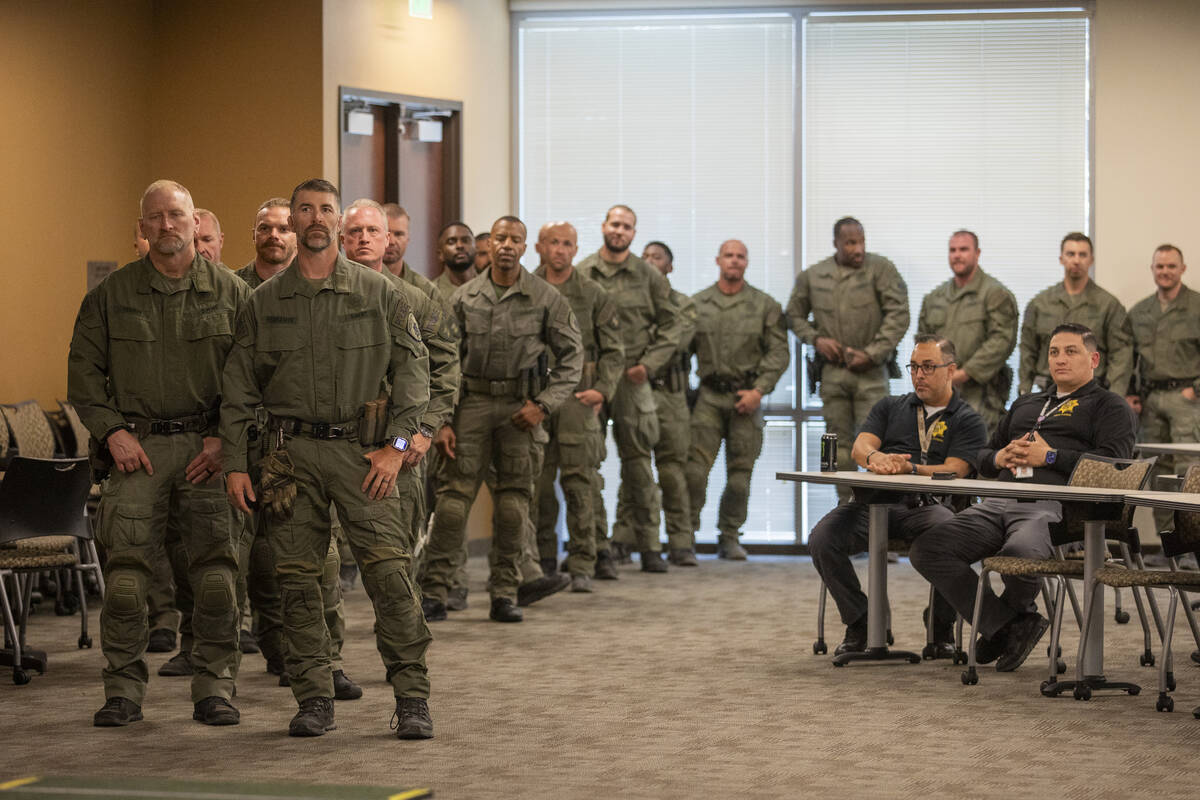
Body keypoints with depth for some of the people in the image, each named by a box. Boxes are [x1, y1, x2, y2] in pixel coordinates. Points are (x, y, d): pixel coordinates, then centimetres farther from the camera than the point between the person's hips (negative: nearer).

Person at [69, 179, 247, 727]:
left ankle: (215, 689, 5)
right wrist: (112, 431, -2)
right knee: (125, 570, -5)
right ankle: (124, 691, 4)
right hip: (137, 447, 1)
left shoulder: (230, 292, 6)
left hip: (208, 447, 0)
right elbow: (84, 371, 11)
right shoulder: (112, 295, 8)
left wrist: (224, 437, -5)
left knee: (216, 571, -5)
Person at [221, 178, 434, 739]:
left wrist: (397, 444, -5)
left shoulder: (378, 293, 6)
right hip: (291, 452, 2)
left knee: (389, 571, -11)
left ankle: (412, 698, -6)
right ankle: (314, 700, 10)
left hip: (361, 449, -2)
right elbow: (238, 388, 11)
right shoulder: (263, 303, 10)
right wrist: (234, 463, 4)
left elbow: (412, 367, 4)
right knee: (297, 579, 1)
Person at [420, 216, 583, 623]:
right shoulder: (464, 298, 6)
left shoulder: (546, 298, 1)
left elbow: (571, 356, 4)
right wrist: (442, 421, 1)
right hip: (472, 402, 0)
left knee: (514, 497, 1)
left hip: (520, 406, 0)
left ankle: (504, 593, 9)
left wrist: (544, 404, -7)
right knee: (454, 491, -6)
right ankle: (434, 591, -4)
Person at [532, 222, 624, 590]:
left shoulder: (593, 294, 10)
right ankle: (542, 558, 12)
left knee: (580, 483, -5)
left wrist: (602, 389, -4)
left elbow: (613, 350, 10)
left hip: (578, 397, -1)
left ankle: (582, 564, -1)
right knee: (537, 482, 1)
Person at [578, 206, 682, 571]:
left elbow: (670, 324, 8)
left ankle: (649, 545, 3)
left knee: (638, 461, 0)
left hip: (632, 378, 0)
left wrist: (649, 363, -3)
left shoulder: (649, 277, 7)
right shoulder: (580, 274, 7)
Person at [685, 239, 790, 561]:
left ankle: (730, 536, 11)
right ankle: (687, 532, -2)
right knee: (696, 465, -10)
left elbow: (778, 352, 3)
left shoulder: (765, 305, 7)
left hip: (747, 396, 0)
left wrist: (759, 390, -8)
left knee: (740, 471, 1)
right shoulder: (697, 304, 10)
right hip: (709, 395, 0)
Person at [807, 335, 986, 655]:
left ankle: (942, 629, -12)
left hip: (927, 505, -3)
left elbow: (953, 472, -3)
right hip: (874, 502, 3)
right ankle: (859, 623, -8)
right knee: (821, 538, -26)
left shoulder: (967, 421, 13)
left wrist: (907, 468, -22)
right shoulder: (889, 408, 25)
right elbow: (859, 448, 8)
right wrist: (876, 457, -19)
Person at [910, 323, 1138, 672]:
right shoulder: (1025, 404, 33)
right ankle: (1008, 625, -15)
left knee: (1018, 552, -40)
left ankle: (1011, 613, -3)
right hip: (998, 503, 6)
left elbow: (1113, 461, -4)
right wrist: (999, 458, 9)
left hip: (1053, 506, -6)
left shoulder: (1109, 405, 13)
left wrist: (1050, 457, -7)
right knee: (927, 549, -17)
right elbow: (982, 456, 34)